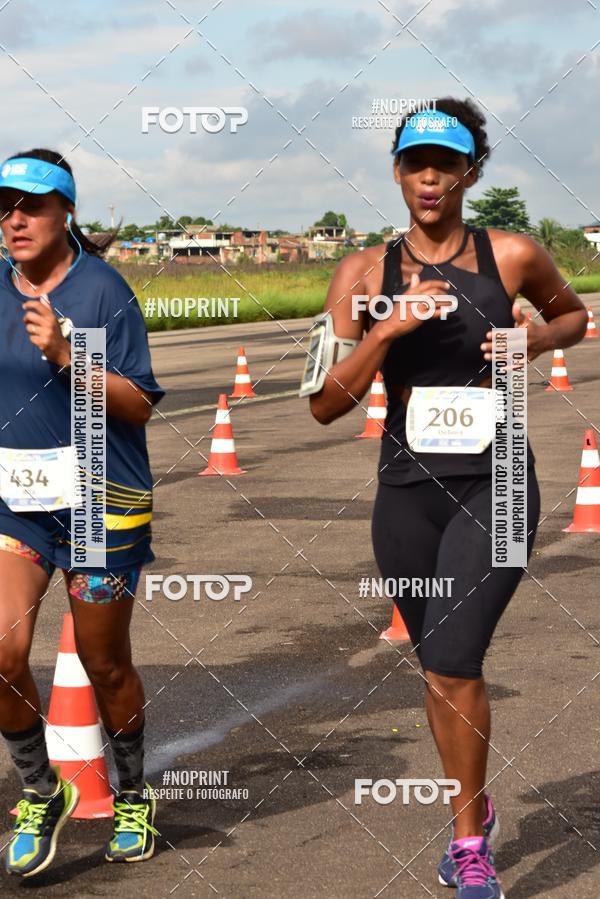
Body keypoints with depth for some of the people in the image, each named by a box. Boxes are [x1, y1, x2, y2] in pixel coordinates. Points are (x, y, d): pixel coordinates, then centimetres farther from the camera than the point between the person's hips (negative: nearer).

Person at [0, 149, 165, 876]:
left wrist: (66, 355, -23)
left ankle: (132, 797, 33)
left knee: (105, 666, 9)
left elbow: (139, 405, -12)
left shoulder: (103, 290, -10)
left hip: (100, 502, -3)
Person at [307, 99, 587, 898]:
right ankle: (474, 810, 38)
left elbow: (574, 313, 18)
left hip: (495, 484, -3)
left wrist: (541, 337, -4)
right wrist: (387, 329, -19)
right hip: (407, 488, 3)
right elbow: (325, 404, -5)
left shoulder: (511, 256, -3)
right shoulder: (365, 273, -1)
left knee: (453, 661, -15)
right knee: (439, 669, 15)